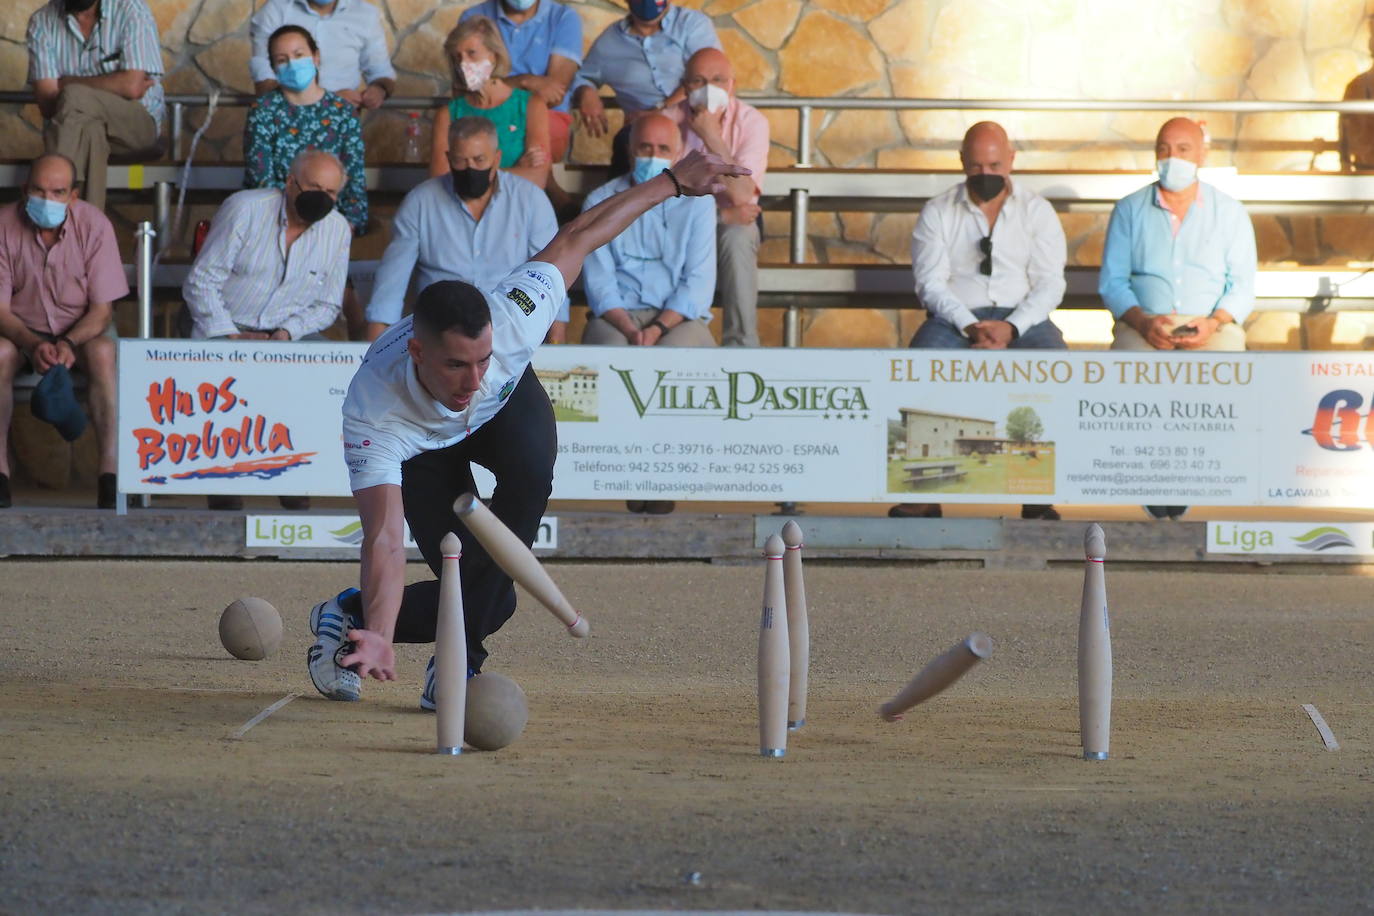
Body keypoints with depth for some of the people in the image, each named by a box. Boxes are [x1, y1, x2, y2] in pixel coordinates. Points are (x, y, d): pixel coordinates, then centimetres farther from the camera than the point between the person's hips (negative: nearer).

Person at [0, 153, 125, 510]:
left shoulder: (94, 225, -13)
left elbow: (102, 308, -12)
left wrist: (69, 343, -31)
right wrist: (33, 345, -32)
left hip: (82, 327, 0)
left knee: (104, 353, -33)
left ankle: (111, 475, -36)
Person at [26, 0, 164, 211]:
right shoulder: (42, 22, -1)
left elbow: (132, 86, -19)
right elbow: (47, 105, -10)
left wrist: (65, 83, -11)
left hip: (137, 123, -2)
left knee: (74, 98, -32)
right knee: (91, 131, -35)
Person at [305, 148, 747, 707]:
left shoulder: (509, 320, -40)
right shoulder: (371, 409, -45)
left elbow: (574, 240, -22)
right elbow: (384, 539, -51)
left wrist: (673, 181, -13)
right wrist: (380, 639, -67)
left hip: (508, 403, 2)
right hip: (423, 445, -2)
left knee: (529, 471, -35)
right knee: (492, 604, -14)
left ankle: (458, 660, -25)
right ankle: (356, 618, 14)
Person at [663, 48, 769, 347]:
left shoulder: (751, 122, -9)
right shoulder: (669, 120, -9)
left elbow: (742, 196, -21)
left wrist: (713, 138, -28)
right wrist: (723, 215, -20)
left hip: (733, 225, 0)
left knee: (737, 236, -35)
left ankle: (741, 344, -29)